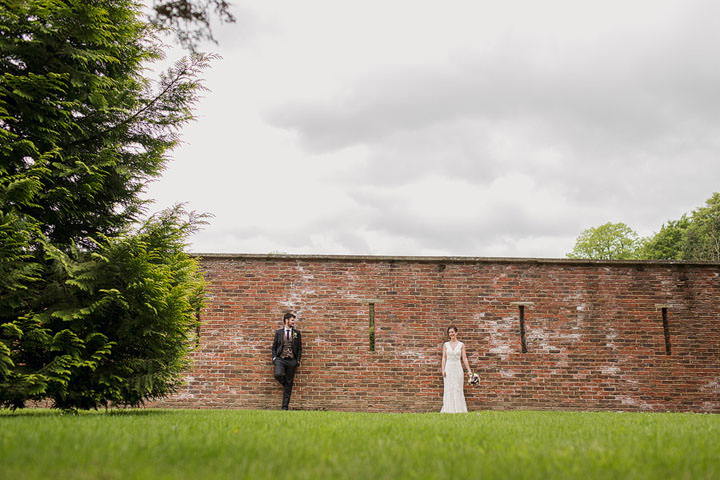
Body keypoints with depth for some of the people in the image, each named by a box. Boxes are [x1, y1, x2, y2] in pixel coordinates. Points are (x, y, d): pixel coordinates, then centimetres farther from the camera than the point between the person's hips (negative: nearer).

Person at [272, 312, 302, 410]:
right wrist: (274, 357, -1)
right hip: (280, 359, -1)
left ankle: (285, 406, 9)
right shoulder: (278, 332, 7)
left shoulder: (297, 333, 8)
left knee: (289, 384, 1)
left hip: (291, 360, 1)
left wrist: (298, 360, 1)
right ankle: (284, 384, 8)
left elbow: (300, 348, 10)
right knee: (278, 374, -29)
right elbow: (274, 346, 11)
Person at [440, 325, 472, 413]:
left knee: (458, 389, -1)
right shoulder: (446, 344, 7)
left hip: (458, 368, -1)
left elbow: (464, 358, 3)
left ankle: (459, 409, 5)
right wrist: (443, 369, -5)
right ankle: (449, 409, 5)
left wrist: (469, 370, -3)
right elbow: (444, 358, 5)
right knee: (448, 389, 0)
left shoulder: (461, 345, 5)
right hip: (448, 368, 1)